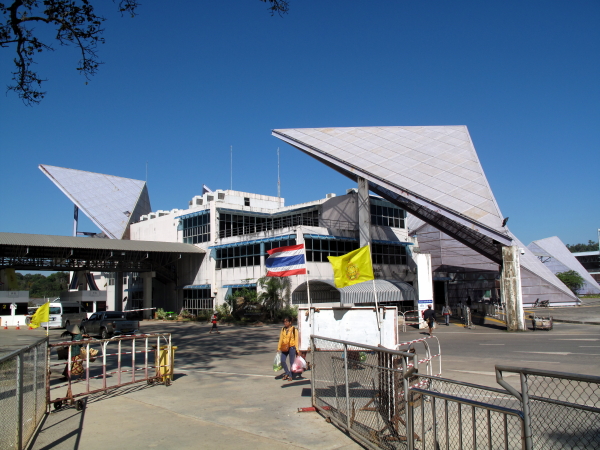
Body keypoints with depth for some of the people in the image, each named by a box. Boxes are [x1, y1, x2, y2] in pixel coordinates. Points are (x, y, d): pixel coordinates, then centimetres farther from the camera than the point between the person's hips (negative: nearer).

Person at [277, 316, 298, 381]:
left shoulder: (294, 330, -6)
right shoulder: (283, 329, 7)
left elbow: (296, 340, -5)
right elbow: (280, 339, 12)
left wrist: (297, 349, -9)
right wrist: (278, 348, 12)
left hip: (291, 348, -4)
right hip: (284, 348, 4)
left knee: (291, 362, 4)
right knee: (282, 361, -2)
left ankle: (291, 376, 18)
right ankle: (287, 373, 22)